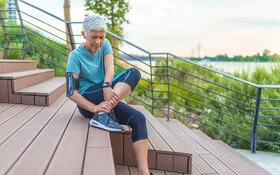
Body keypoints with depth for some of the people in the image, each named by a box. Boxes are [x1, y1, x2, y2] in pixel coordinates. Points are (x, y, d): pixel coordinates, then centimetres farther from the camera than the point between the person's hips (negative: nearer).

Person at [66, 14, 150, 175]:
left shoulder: (105, 44, 4)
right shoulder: (75, 56, -9)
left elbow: (109, 69, -14)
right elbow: (71, 92, -17)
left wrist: (107, 87, -36)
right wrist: (95, 108, -32)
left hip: (108, 99, 5)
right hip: (87, 101, -5)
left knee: (138, 118, -23)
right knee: (133, 74, -22)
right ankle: (104, 114, -32)